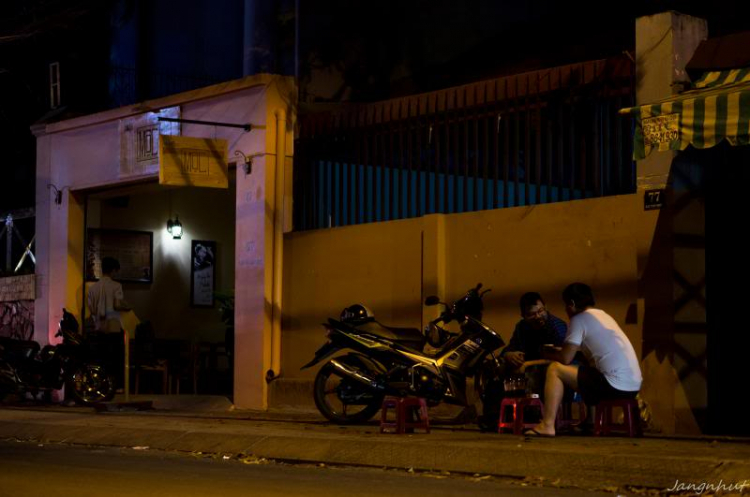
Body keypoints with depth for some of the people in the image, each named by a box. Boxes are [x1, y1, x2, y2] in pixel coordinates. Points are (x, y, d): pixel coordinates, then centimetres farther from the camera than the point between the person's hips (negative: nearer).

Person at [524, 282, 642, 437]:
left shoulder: (580, 319, -4)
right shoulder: (603, 315, 22)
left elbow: (566, 359, -6)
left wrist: (548, 353, 15)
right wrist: (557, 351, 29)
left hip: (615, 384, -9)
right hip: (634, 385, 9)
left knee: (555, 369, -1)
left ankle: (547, 426, -8)